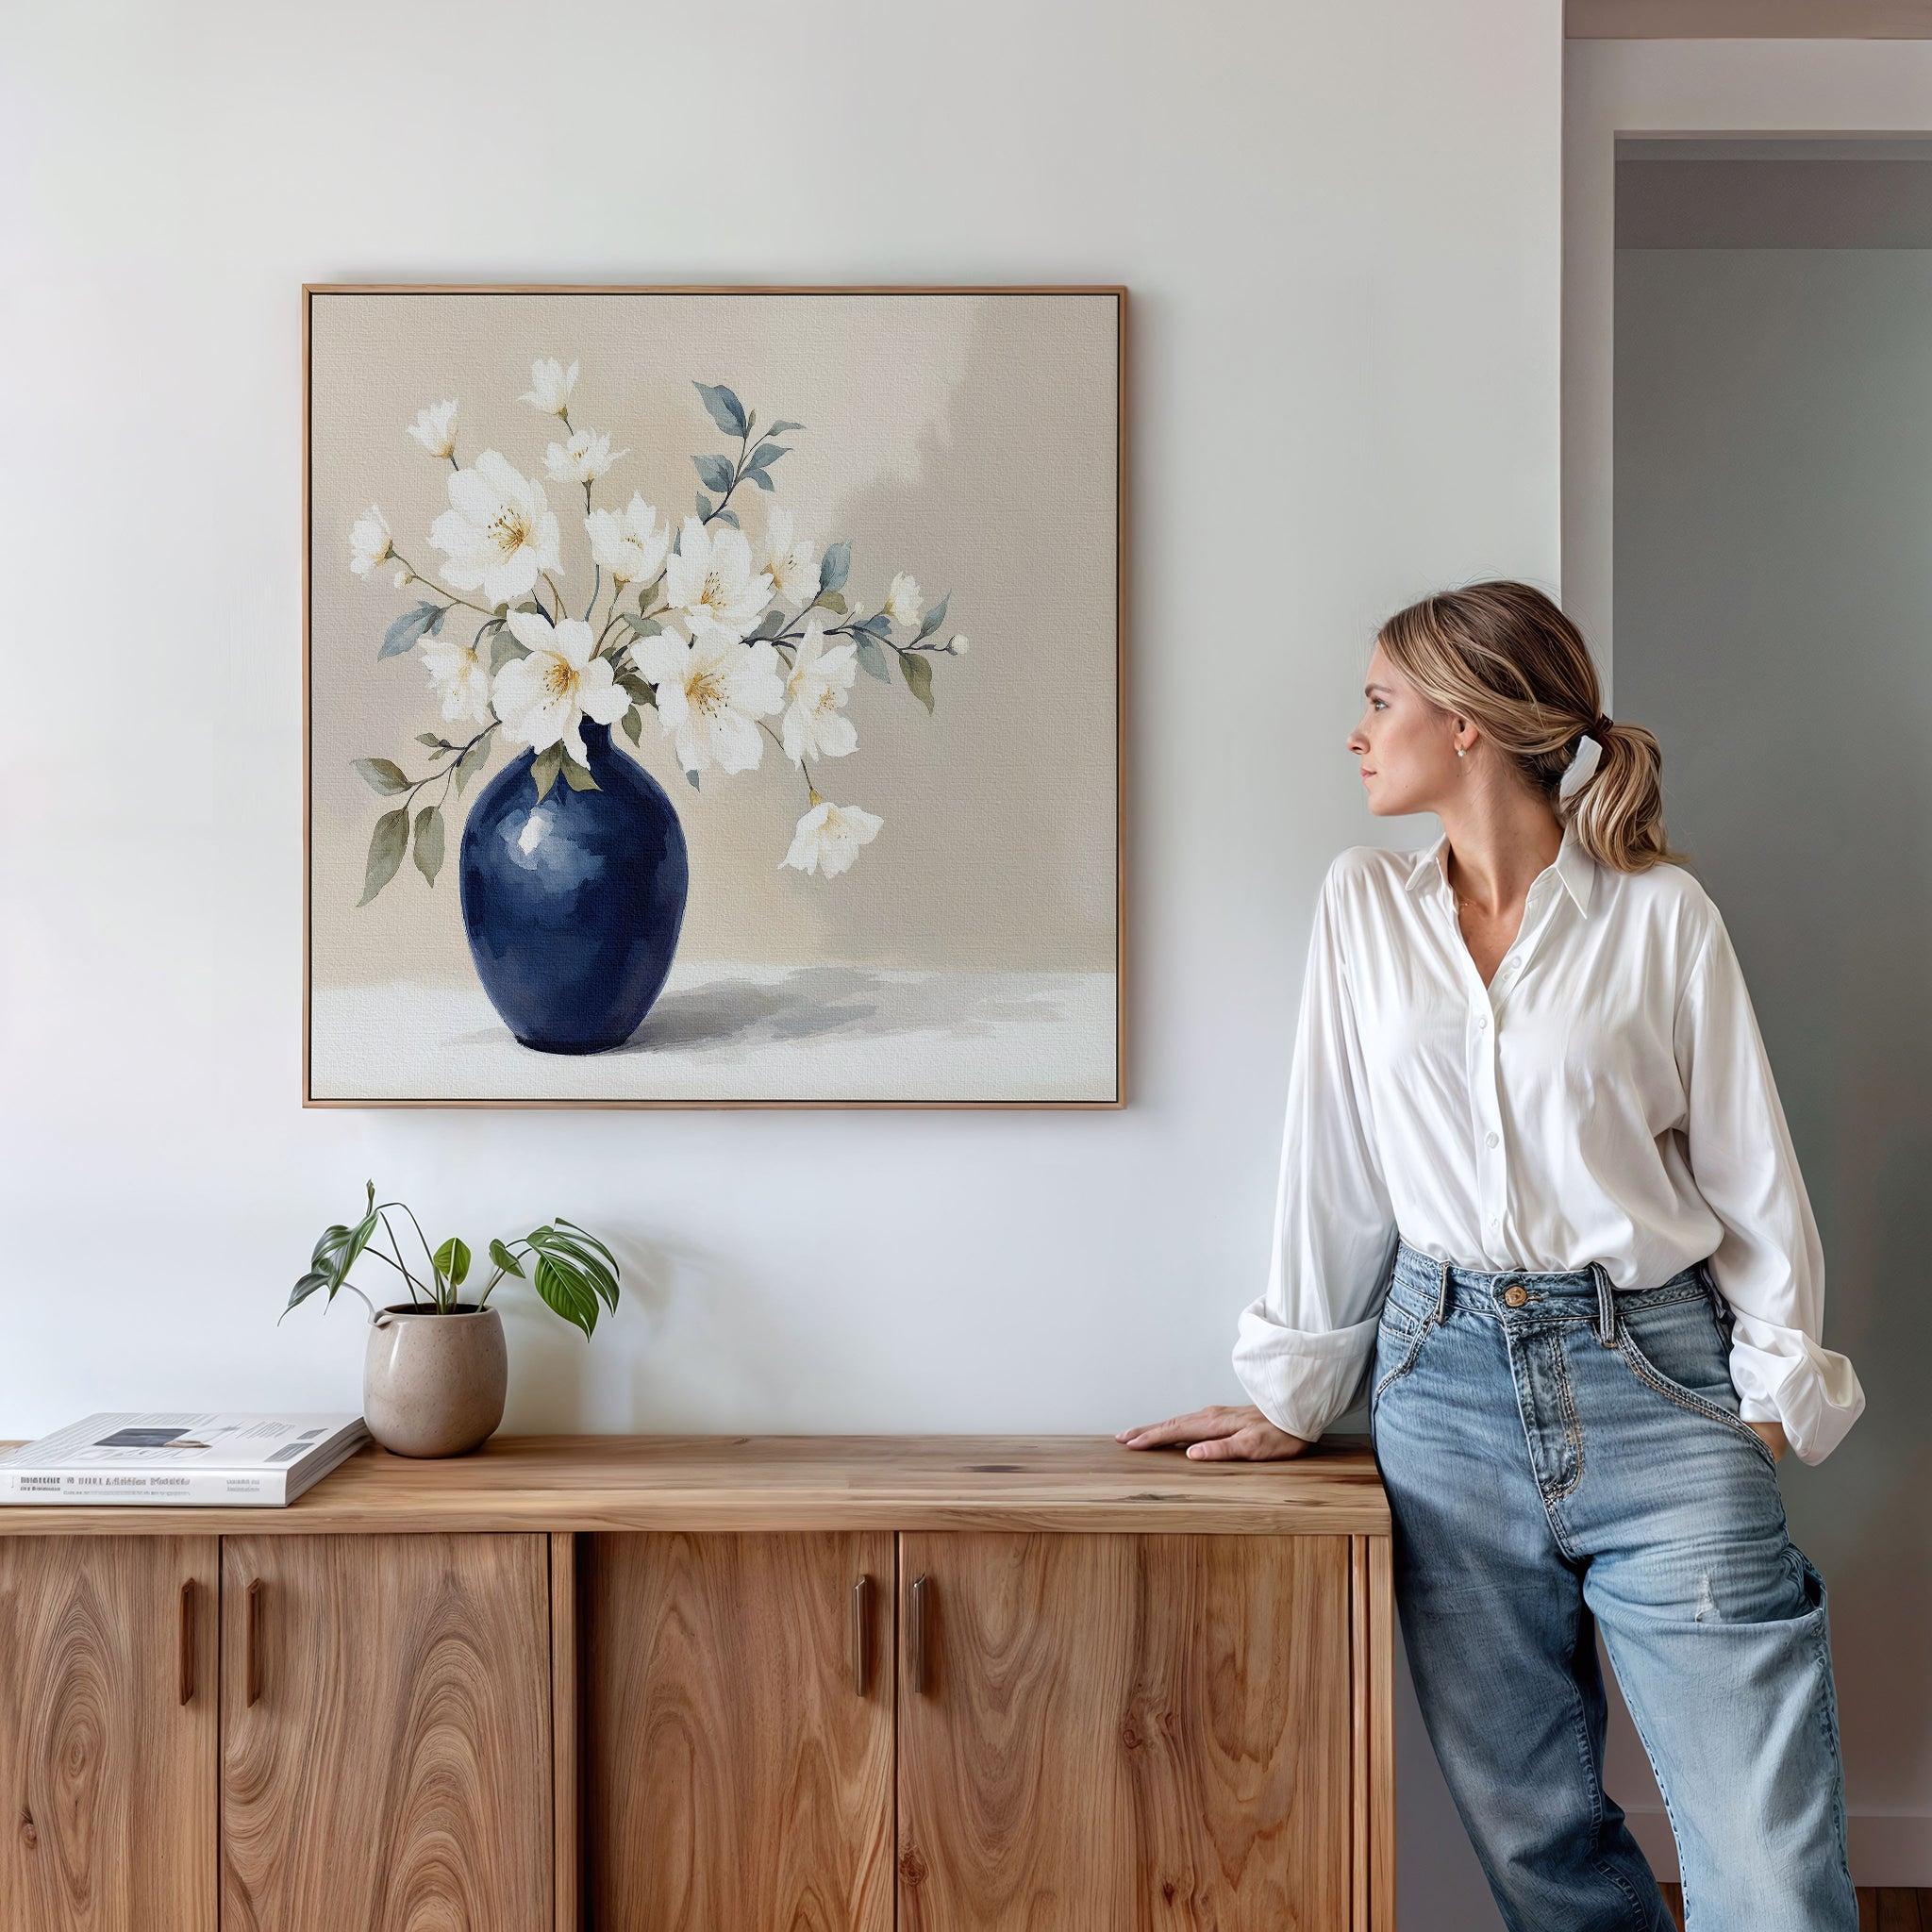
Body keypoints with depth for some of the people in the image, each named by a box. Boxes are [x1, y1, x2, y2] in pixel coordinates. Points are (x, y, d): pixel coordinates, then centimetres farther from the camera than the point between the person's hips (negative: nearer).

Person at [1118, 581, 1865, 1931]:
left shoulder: (1660, 912, 0)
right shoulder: (1364, 905, 8)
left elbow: (1749, 1168, 3)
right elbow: (1335, 1161, 9)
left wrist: (1778, 1390, -3)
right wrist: (1295, 1394, 9)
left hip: (1652, 1378, -2)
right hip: (1447, 1379, 3)